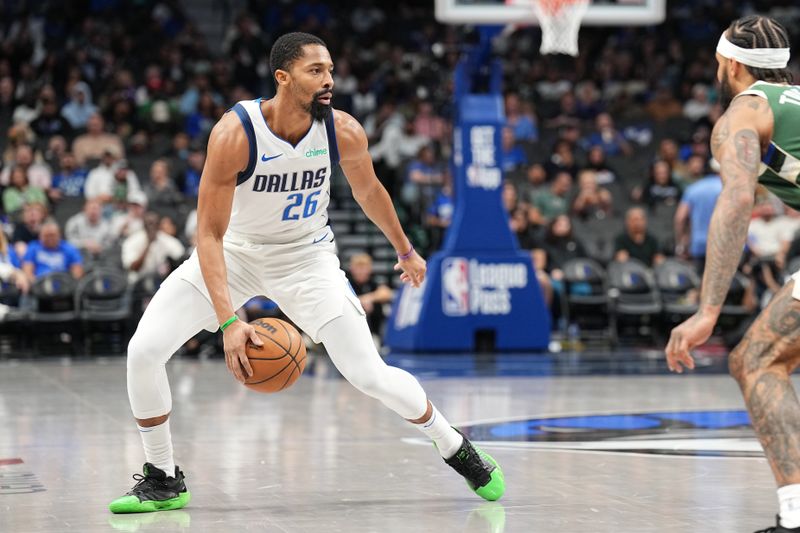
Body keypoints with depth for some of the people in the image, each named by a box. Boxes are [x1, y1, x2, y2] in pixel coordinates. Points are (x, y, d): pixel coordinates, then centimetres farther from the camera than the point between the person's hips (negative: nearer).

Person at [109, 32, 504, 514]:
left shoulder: (345, 132, -19)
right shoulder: (235, 134, -29)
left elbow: (368, 190, 5)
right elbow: (210, 234, -28)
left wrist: (405, 249, 19)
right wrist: (228, 321, -38)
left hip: (306, 256, 1)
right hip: (235, 253, 0)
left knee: (370, 374, -10)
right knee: (144, 350, -15)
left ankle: (456, 449, 16)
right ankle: (164, 480, 4)